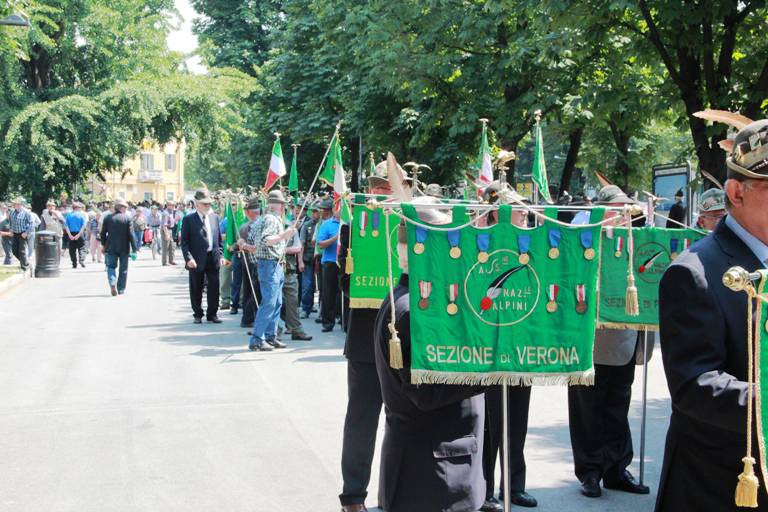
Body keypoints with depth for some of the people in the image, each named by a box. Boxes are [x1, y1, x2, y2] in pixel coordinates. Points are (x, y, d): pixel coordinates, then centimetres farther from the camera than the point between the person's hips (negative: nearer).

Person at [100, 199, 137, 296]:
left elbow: (103, 233, 3)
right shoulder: (127, 218, -8)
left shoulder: (107, 217, -1)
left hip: (111, 247, 1)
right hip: (124, 248, -1)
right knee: (123, 269, 9)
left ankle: (112, 283, -16)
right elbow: (131, 234, -10)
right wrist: (134, 248, -5)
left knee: (111, 266, 10)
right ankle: (121, 290, 12)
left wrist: (104, 244, 17)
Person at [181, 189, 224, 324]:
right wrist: (188, 258, -17)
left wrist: (220, 255, 6)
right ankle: (198, 315, 20)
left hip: (213, 258, 3)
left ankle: (212, 314, 15)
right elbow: (184, 241, -7)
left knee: (214, 288, 5)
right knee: (196, 289, 7)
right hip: (197, 260, -3)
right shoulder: (188, 219, -5)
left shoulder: (214, 217, 9)